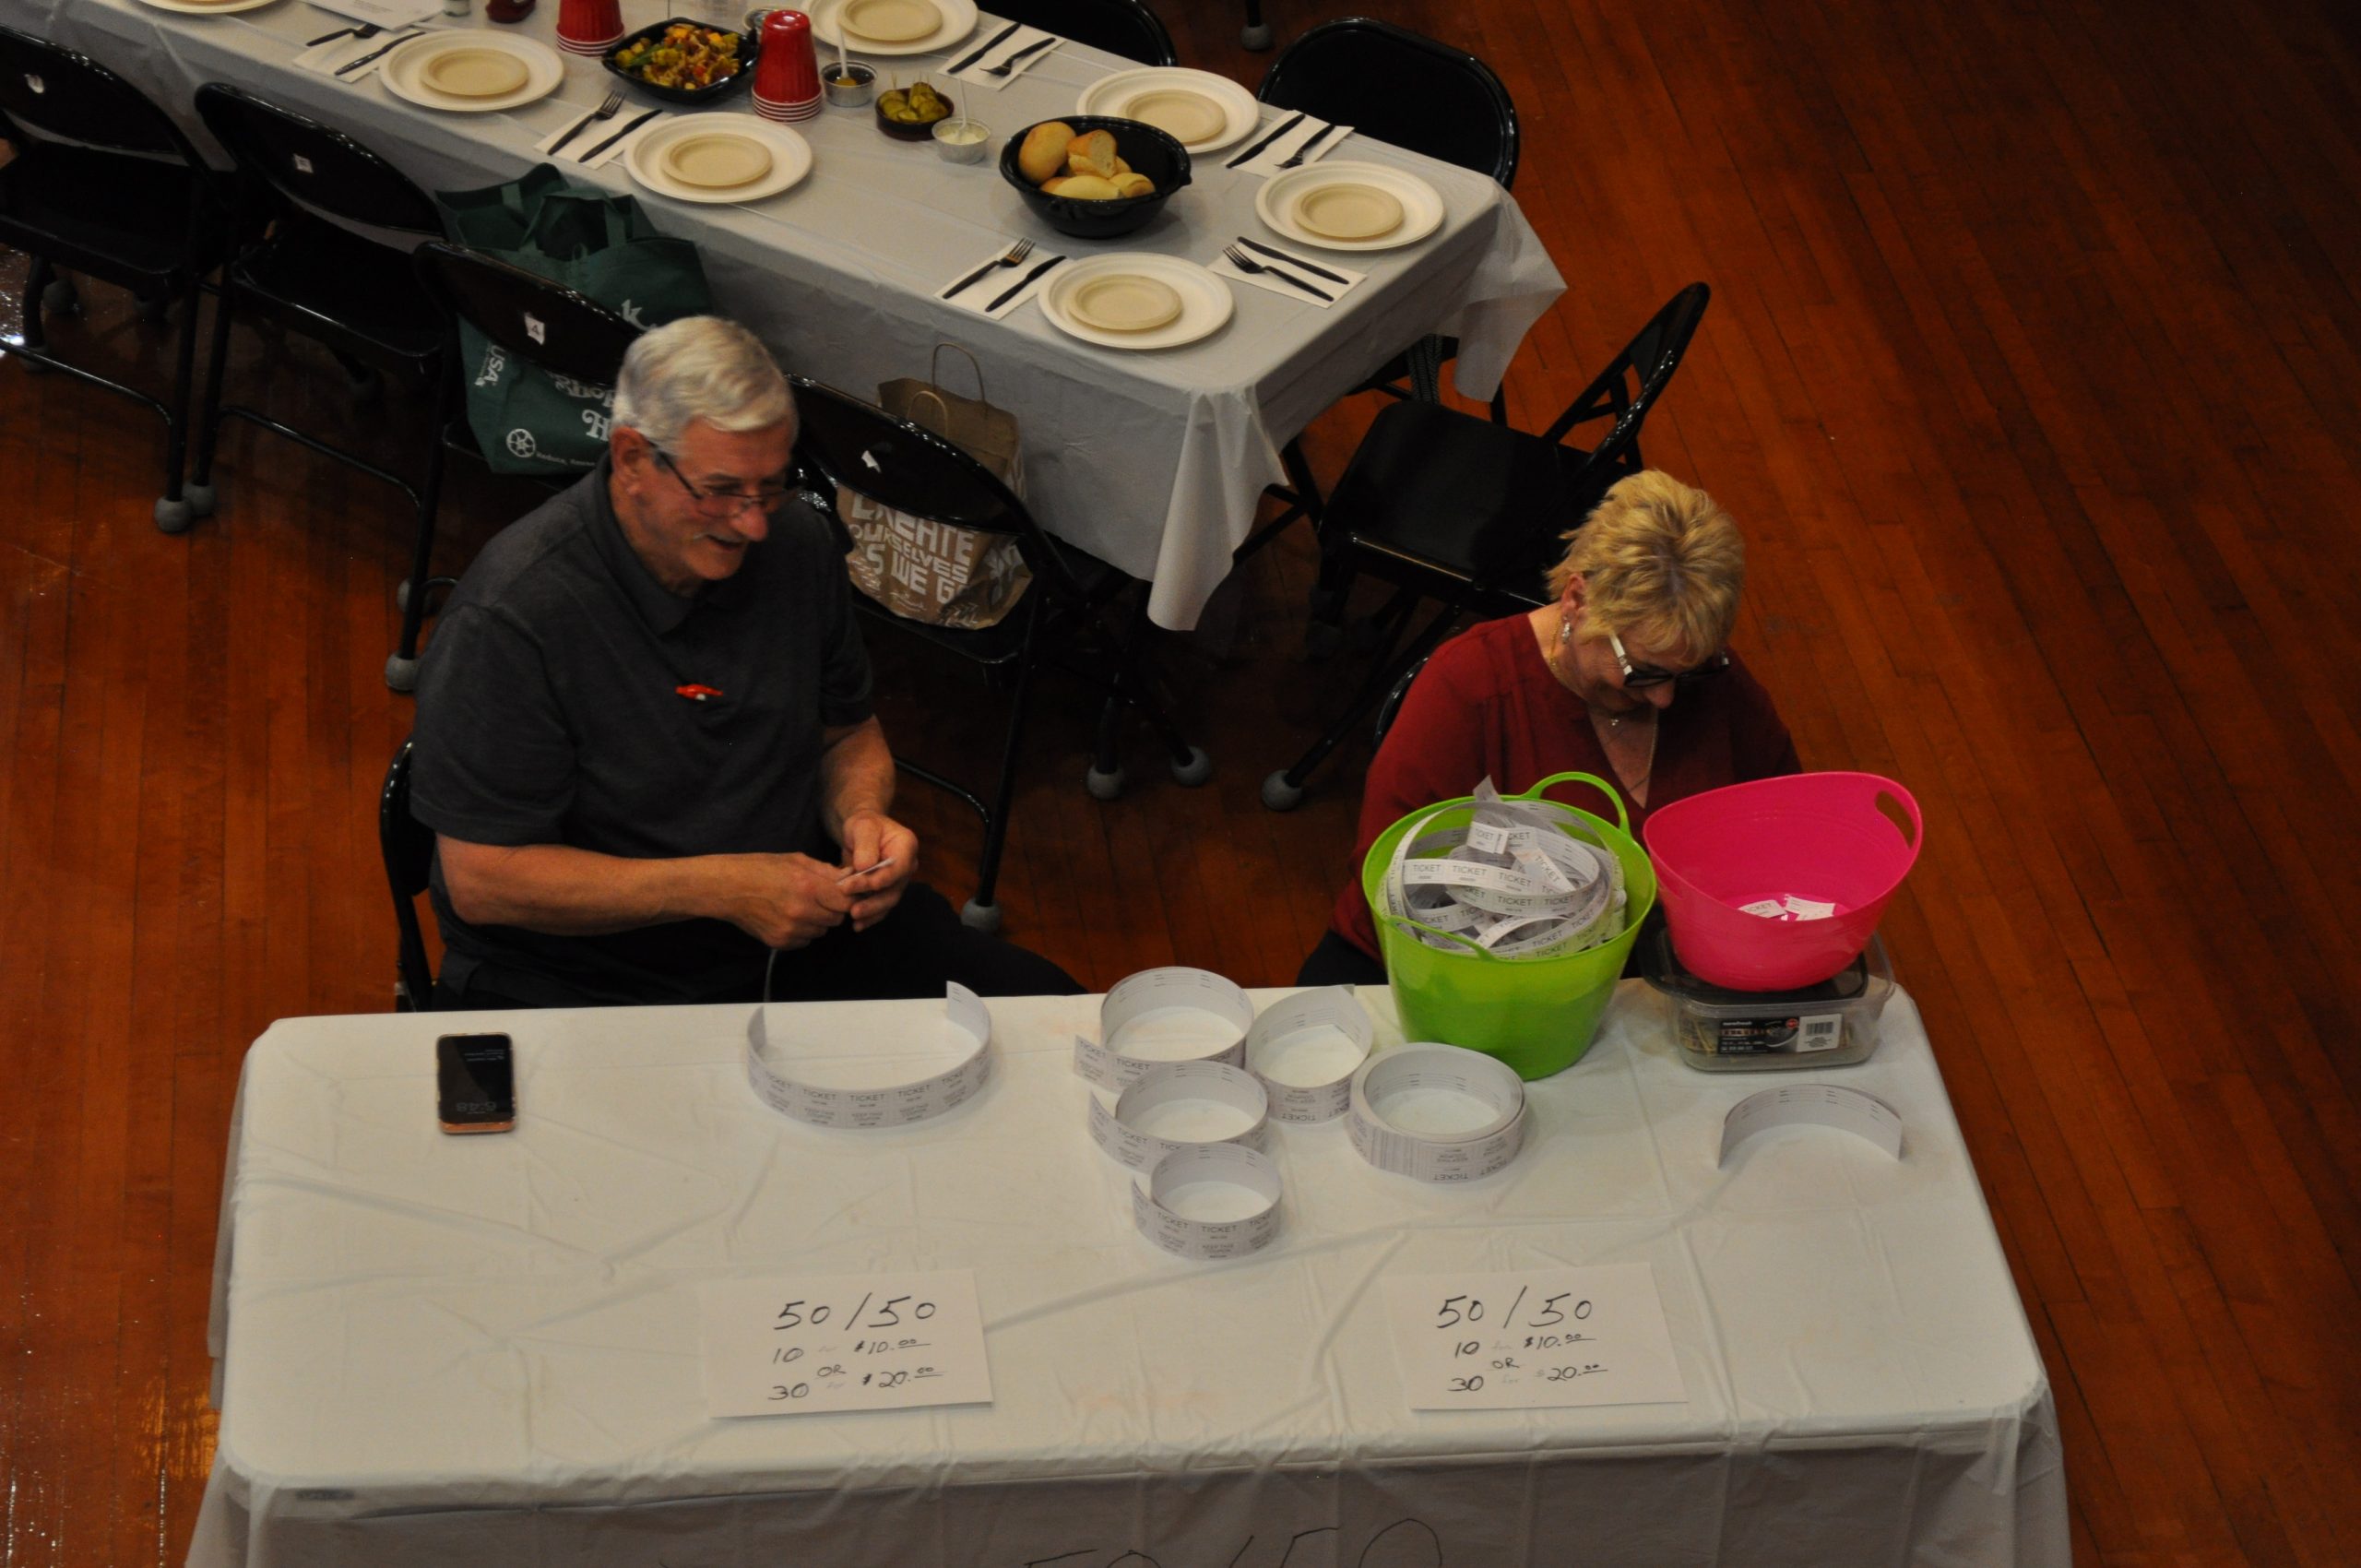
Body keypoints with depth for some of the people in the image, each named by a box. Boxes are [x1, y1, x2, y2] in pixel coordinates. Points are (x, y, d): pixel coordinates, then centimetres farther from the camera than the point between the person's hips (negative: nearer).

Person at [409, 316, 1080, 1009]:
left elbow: (848, 732, 18)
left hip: (793, 923, 6)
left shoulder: (796, 541, 1)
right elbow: (482, 880, -18)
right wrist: (719, 889, -22)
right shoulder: (511, 616, -19)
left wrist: (862, 816, -6)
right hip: (584, 987, -6)